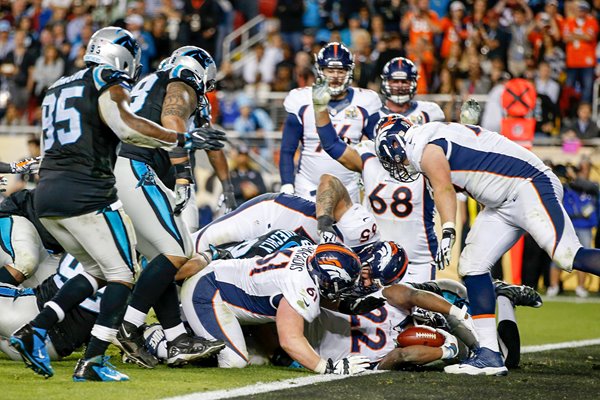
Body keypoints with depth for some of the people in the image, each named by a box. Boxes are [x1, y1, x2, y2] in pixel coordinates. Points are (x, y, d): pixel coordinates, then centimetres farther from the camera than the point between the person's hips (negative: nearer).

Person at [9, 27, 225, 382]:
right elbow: (127, 126, -19)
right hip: (86, 193, -8)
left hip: (47, 195, 8)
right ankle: (93, 361, -8)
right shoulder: (109, 86, -3)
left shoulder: (58, 90, 22)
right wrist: (183, 139, -16)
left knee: (97, 271, 20)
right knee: (122, 274, 2)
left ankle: (35, 331, 5)